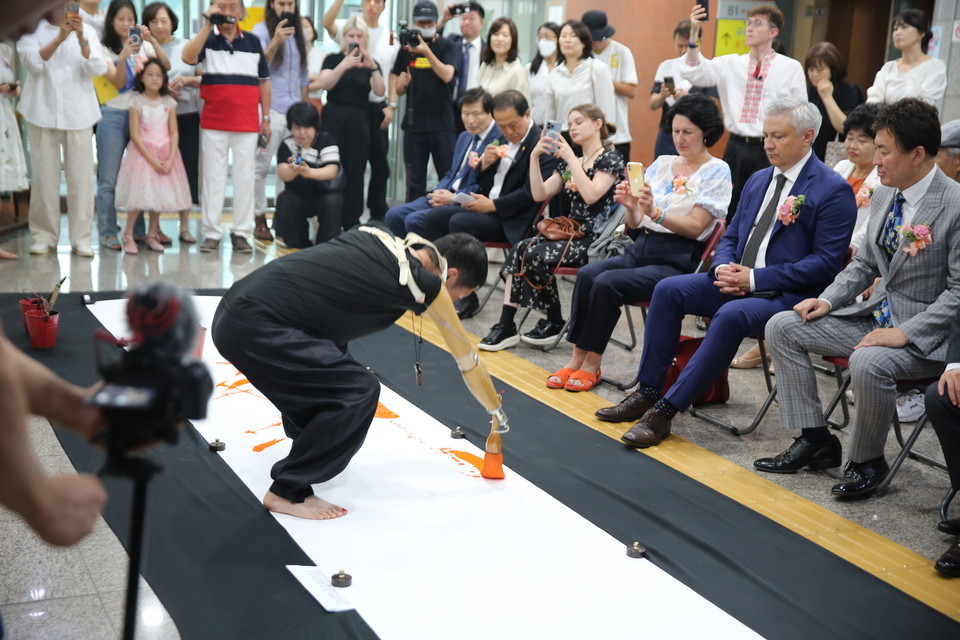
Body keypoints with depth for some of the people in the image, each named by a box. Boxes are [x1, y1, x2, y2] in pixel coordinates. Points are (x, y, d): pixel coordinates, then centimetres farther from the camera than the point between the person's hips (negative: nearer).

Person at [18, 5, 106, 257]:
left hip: (78, 113, 1)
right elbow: (34, 63, -10)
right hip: (43, 112, -1)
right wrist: (59, 37, -21)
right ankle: (44, 236, 9)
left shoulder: (87, 31, 8)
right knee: (44, 177, 1)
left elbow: (97, 69, -4)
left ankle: (81, 238, 2)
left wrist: (81, 39, -19)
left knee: (80, 178, -2)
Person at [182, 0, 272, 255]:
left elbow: (264, 82, 12)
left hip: (247, 123, 1)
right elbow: (187, 58, -18)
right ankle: (212, 233, 8)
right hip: (213, 122, -1)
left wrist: (265, 118, 7)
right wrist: (207, 25, -19)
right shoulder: (207, 39, 3)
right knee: (213, 177, 3)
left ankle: (241, 232, 11)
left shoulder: (253, 41, 8)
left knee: (244, 177, 4)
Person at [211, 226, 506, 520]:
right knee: (359, 391, -9)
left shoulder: (378, 234, 14)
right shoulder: (425, 284, -3)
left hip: (233, 308, 9)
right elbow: (468, 361, 10)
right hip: (254, 328, -9)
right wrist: (498, 415, 24)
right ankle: (287, 492, 0)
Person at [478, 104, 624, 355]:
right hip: (570, 232, 7)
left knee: (536, 255, -27)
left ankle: (555, 323, -8)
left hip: (595, 239, -7)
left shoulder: (610, 158, -3)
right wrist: (534, 157, 0)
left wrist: (571, 158, -17)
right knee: (518, 251, -18)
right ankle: (506, 326, -22)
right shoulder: (568, 162, 19)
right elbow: (540, 194, 9)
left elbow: (591, 195, -20)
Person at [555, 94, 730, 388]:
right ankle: (577, 358, -18)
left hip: (677, 261, -6)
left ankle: (591, 364, -13)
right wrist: (631, 207, -11)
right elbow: (636, 223, 13)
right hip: (641, 248, 6)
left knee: (607, 282, -27)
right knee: (587, 273, -22)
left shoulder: (716, 171, -1)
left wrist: (655, 212, -26)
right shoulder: (661, 164, 15)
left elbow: (695, 227, -11)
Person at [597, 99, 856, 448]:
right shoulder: (758, 180, 15)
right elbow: (731, 236, 20)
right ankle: (647, 392, -5)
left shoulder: (833, 190, -10)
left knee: (731, 315, -34)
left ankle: (666, 409, -27)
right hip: (739, 281, 8)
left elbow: (825, 262, -16)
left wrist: (755, 278, -19)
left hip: (789, 295, -8)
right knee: (668, 289, -10)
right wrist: (724, 267, -5)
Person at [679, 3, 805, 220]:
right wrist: (694, 33, -16)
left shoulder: (792, 68, -1)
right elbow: (695, 73, -5)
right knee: (729, 209, 10)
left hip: (770, 151, -3)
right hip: (736, 148, 3)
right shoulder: (731, 64, 7)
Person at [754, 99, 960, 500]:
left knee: (868, 362, -37)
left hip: (925, 333, -8)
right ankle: (815, 440, 6)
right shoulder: (883, 195, 6)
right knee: (782, 327, 0)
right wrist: (828, 300, 2)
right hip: (875, 314, 8)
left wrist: (906, 332, -26)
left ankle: (867, 460, -8)